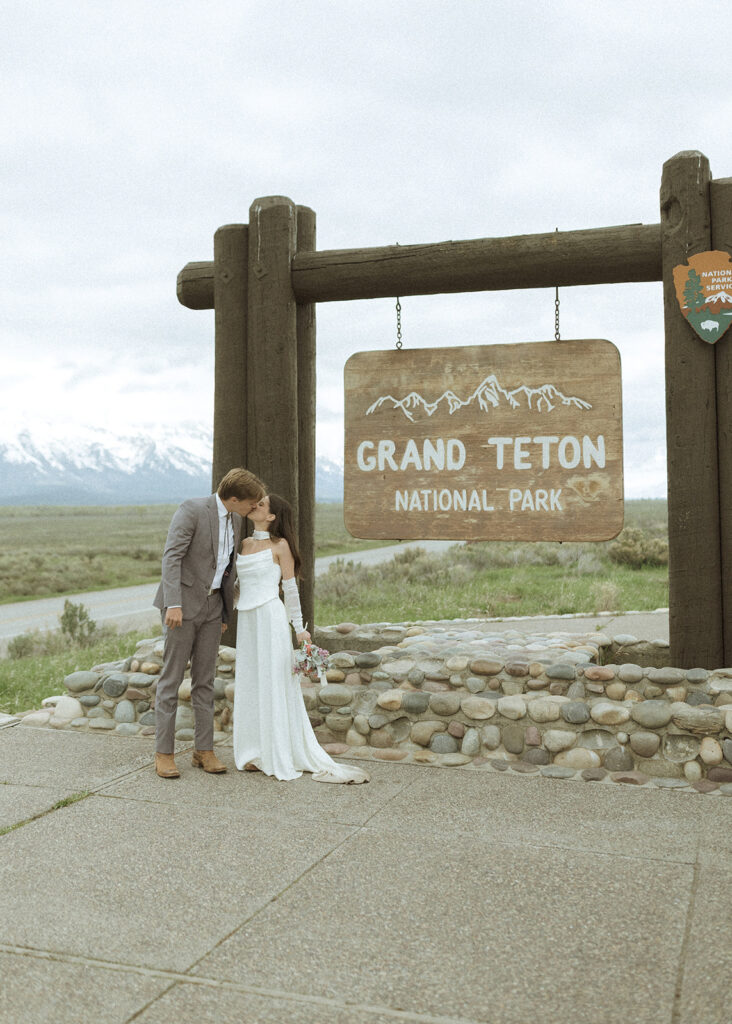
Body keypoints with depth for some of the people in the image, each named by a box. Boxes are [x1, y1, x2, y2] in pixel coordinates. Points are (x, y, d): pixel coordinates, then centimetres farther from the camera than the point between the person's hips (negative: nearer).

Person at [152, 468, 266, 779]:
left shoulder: (235, 520, 9)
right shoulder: (192, 510, -15)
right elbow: (171, 557, -21)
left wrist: (225, 612, 19)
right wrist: (174, 604, -30)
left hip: (211, 606, 7)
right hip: (183, 604, -7)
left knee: (205, 680, 9)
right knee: (171, 679, 0)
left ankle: (203, 750, 15)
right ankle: (163, 752, 7)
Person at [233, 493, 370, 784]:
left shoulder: (279, 545, -4)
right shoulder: (244, 544, 13)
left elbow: (291, 588, -3)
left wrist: (299, 627, -5)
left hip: (270, 618, -6)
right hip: (247, 620, 6)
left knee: (274, 683, -2)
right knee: (250, 685, 8)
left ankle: (281, 756, 5)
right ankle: (258, 752, 16)